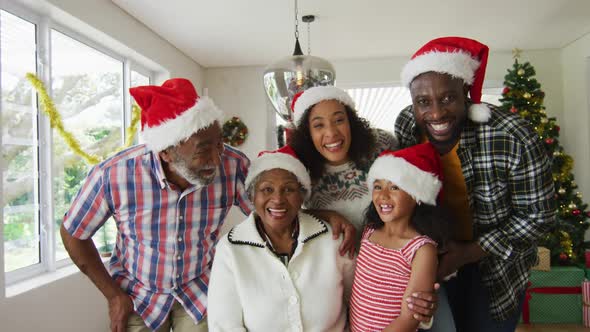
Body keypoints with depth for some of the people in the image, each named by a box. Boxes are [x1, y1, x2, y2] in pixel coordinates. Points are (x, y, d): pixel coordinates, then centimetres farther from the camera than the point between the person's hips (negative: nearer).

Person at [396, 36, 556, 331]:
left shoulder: (514, 139, -30)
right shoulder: (405, 125, -18)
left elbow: (538, 216, -19)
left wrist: (467, 253, -21)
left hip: (496, 261, -3)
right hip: (434, 255, 3)